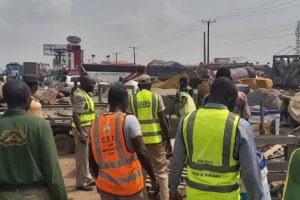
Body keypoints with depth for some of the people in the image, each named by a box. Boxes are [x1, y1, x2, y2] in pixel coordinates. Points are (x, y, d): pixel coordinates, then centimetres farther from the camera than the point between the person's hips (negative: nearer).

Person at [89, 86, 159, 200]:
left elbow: (92, 160, 9)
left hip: (106, 186, 4)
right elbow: (142, 153, -18)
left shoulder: (95, 124, 2)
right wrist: (153, 179, -9)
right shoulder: (129, 120, -12)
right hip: (130, 185, -4)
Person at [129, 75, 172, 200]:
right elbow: (163, 121, -3)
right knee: (161, 171, 6)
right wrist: (168, 141, 3)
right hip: (155, 138, -2)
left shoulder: (132, 99, 3)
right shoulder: (156, 97, -1)